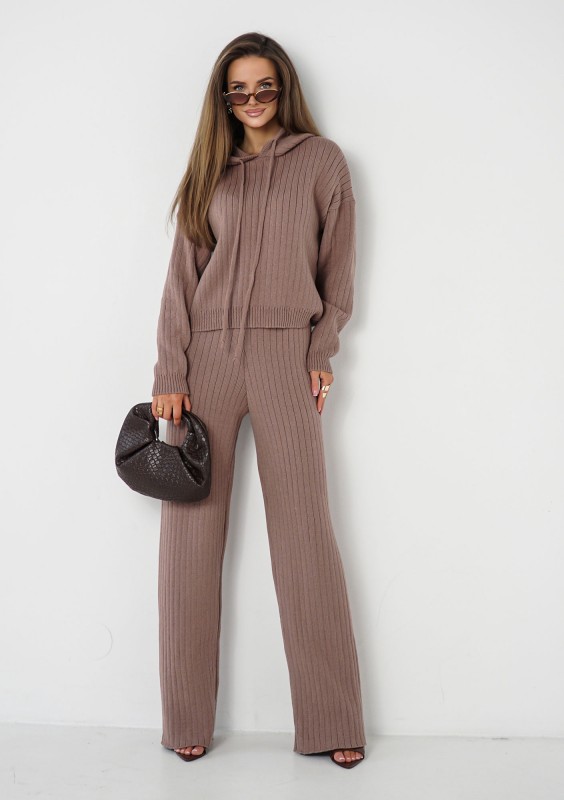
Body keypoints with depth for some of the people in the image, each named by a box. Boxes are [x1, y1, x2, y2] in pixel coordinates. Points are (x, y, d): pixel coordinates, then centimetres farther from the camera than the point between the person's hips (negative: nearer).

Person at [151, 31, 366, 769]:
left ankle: (332, 724, 6)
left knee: (305, 538, -3)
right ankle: (188, 722, 11)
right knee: (190, 537, 0)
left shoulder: (322, 160, 9)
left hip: (285, 355, -2)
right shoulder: (211, 170, 15)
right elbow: (182, 278, 8)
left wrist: (321, 354, 0)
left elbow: (338, 267, 9)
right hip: (206, 356, 3)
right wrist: (170, 375, -1)